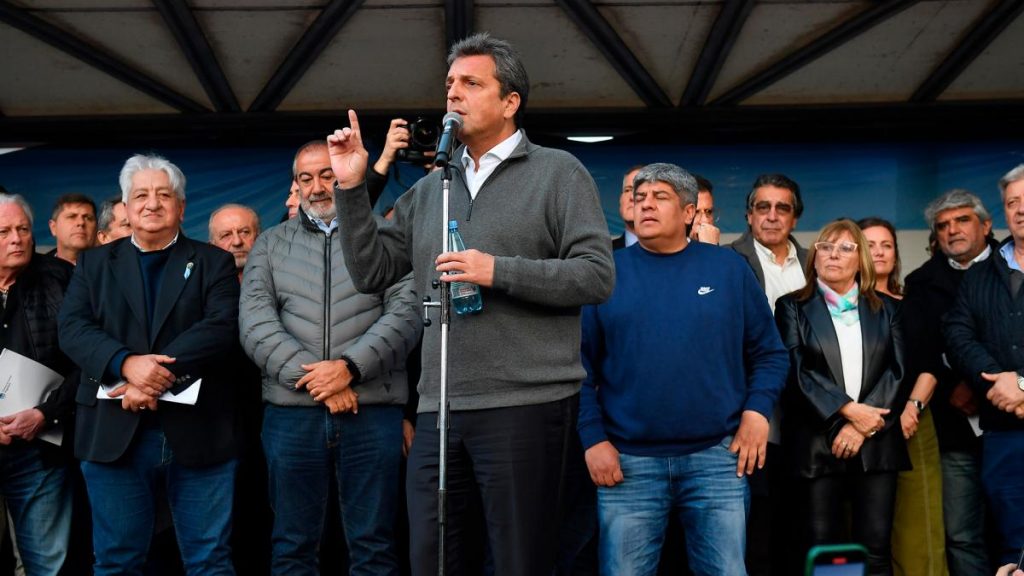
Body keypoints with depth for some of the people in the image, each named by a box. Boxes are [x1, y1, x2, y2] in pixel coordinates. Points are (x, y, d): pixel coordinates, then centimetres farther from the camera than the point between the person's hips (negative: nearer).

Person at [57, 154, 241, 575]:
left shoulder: (213, 262, 9)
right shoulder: (94, 263, 14)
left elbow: (222, 326, -7)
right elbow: (73, 328, 0)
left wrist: (160, 374, -19)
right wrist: (127, 364, -19)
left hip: (198, 431, -1)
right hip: (115, 433, 2)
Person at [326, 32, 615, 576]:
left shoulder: (558, 173, 1)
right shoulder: (429, 188, 16)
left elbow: (598, 275, -7)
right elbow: (371, 272, 14)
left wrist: (499, 271, -16)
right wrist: (352, 188, 5)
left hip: (525, 405, -5)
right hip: (438, 410, 5)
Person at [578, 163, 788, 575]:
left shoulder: (728, 268, 6)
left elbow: (769, 353, 9)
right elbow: (581, 365, 3)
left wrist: (757, 411, -6)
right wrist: (593, 439, -5)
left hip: (717, 458, 1)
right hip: (627, 462, 0)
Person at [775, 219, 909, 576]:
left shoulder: (884, 308, 15)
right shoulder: (793, 307, 8)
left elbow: (897, 371, 5)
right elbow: (796, 371, -4)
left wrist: (864, 426, -8)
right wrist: (848, 410, -13)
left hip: (876, 442, 2)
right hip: (818, 443, -1)